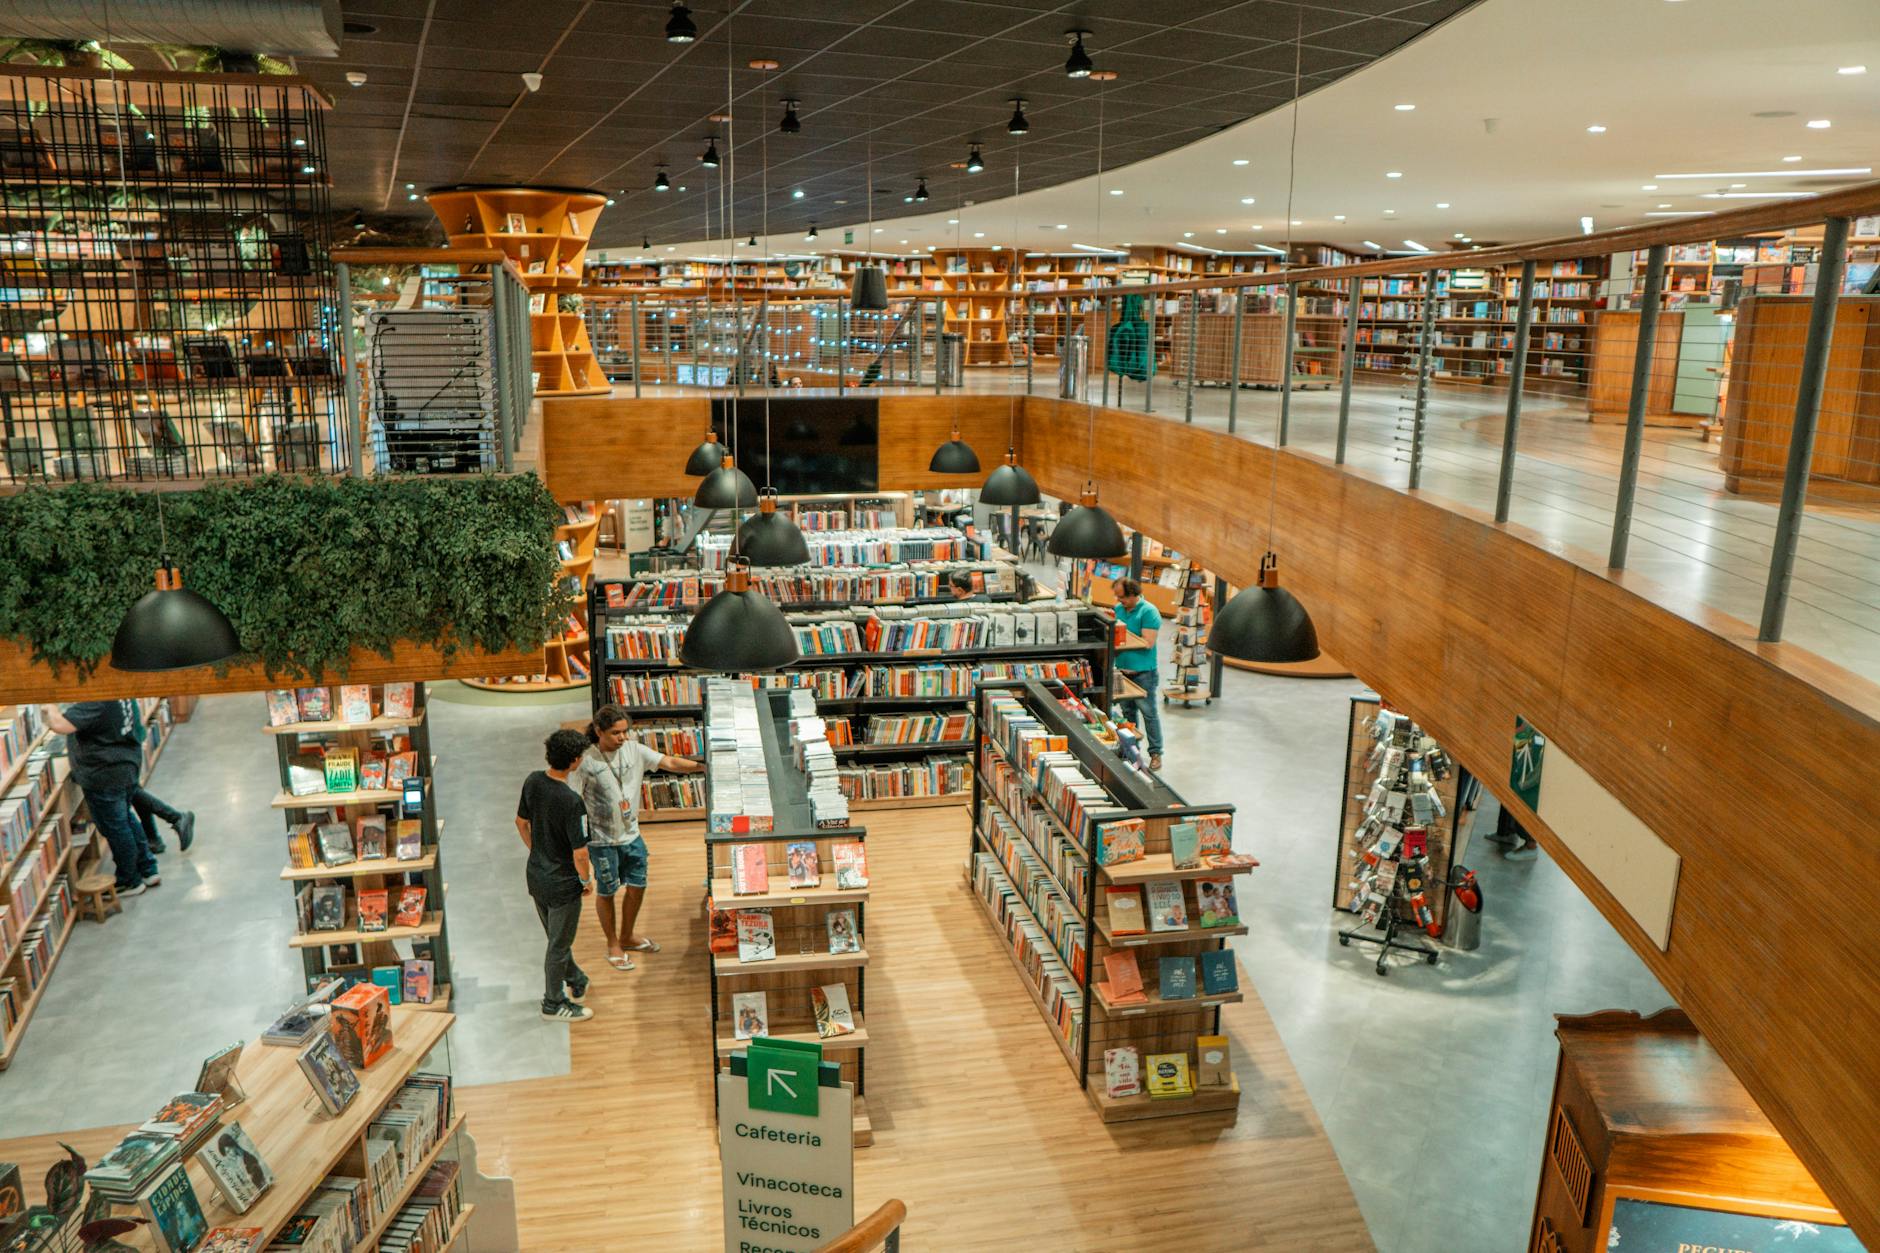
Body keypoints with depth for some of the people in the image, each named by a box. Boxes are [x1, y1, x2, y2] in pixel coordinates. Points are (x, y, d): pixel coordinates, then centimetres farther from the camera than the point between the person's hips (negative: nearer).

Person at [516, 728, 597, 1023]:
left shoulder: (532, 781, -8)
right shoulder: (571, 801, -31)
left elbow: (521, 823, 8)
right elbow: (579, 853, -25)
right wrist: (587, 880, -6)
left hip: (536, 875, 8)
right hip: (562, 884, -8)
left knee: (556, 937, 25)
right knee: (559, 945, 12)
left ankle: (576, 982, 46)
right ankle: (554, 1004, 29)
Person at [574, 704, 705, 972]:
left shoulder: (633, 750, -6)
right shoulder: (587, 762, -19)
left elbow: (670, 763, -7)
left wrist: (703, 766, -20)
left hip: (632, 834, 5)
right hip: (602, 839, -5)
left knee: (637, 886, 16)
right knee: (607, 892, 12)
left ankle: (627, 937, 39)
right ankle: (613, 945, 31)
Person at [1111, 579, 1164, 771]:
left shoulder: (1148, 612, -13)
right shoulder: (1118, 609, 9)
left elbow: (1148, 643, -18)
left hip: (1143, 672, -7)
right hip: (1122, 670, 7)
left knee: (1149, 713, 0)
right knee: (1127, 712, 15)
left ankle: (1156, 753, 8)